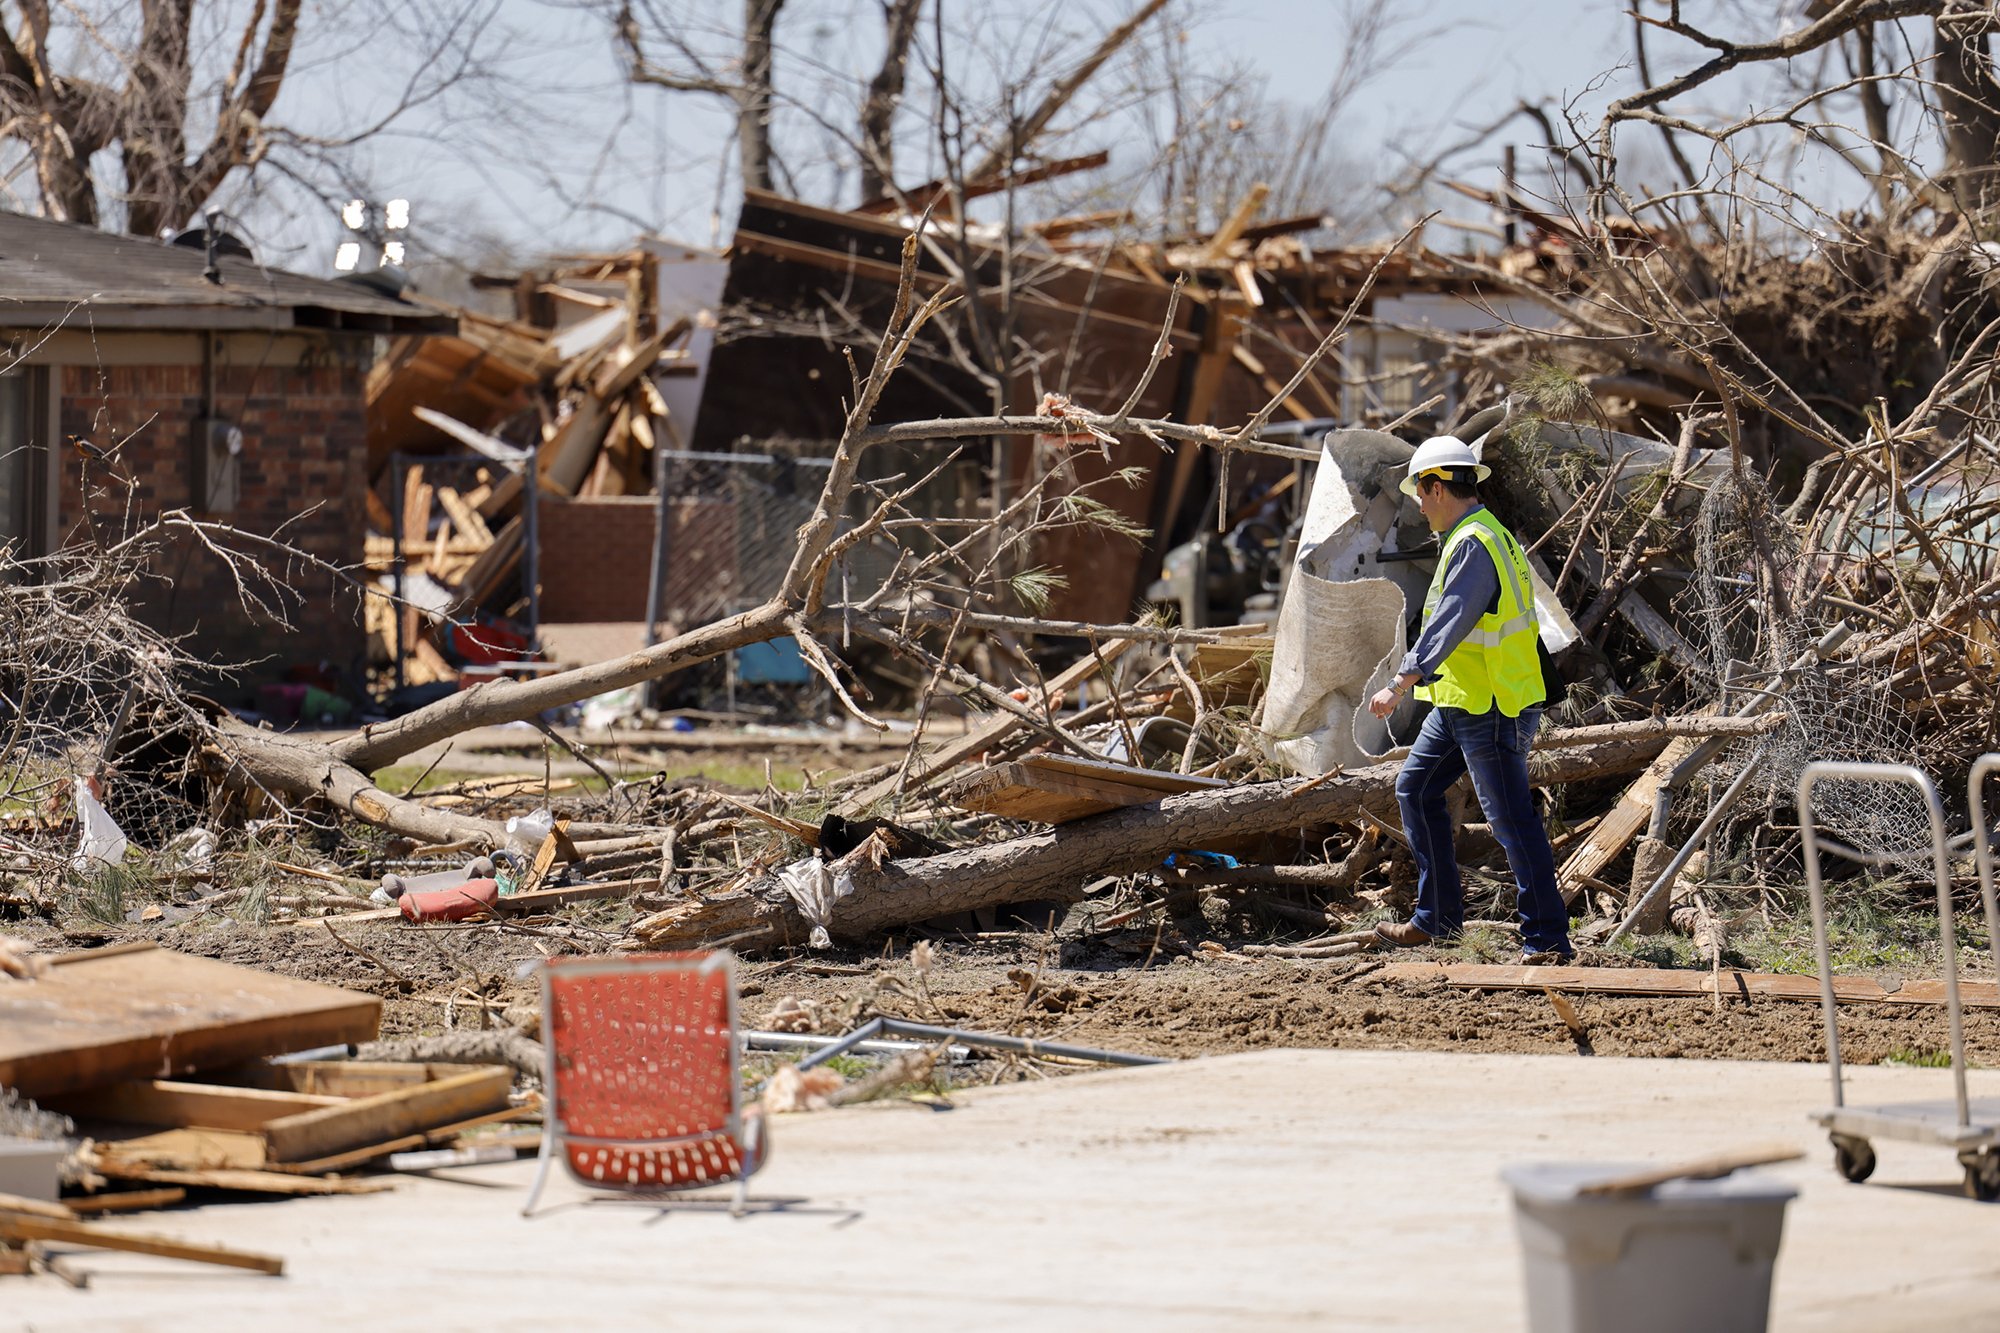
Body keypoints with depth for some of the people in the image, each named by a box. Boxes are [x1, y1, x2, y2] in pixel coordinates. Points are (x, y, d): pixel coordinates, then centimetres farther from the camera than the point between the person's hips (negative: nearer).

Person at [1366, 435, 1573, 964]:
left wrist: (1401, 684, -32)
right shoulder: (1488, 534, 16)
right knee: (1415, 788, 16)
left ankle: (1547, 940, -6)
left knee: (1512, 821, -8)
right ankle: (1438, 917, 20)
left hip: (1491, 710, -11)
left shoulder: (1473, 545, -18)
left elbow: (1449, 623, -28)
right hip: (1459, 703, 11)